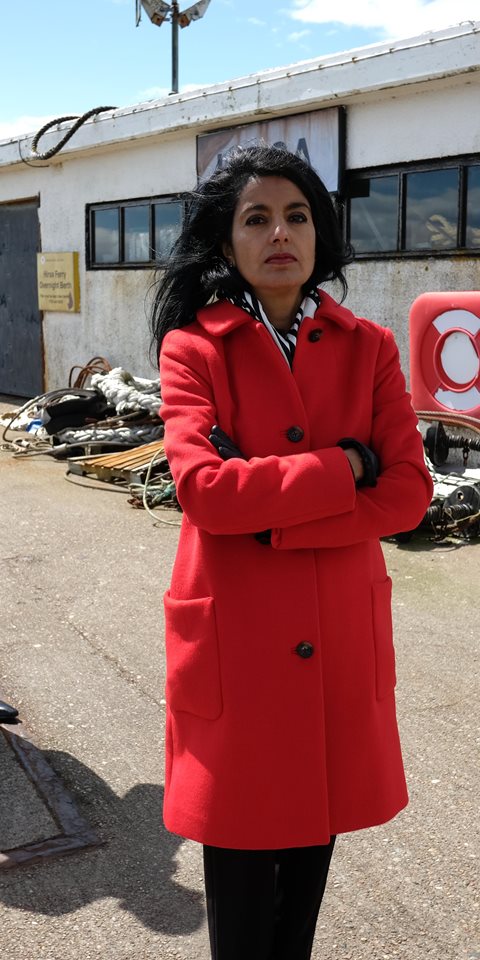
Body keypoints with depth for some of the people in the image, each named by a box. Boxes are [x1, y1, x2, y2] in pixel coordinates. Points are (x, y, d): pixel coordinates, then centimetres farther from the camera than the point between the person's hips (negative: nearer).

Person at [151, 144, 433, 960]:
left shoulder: (367, 348, 3)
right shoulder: (194, 347, -4)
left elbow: (409, 492, -6)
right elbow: (203, 487, -18)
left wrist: (273, 521, -15)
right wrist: (342, 466, -13)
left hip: (343, 637, 3)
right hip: (235, 637, -2)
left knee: (316, 829, 16)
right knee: (241, 852, 8)